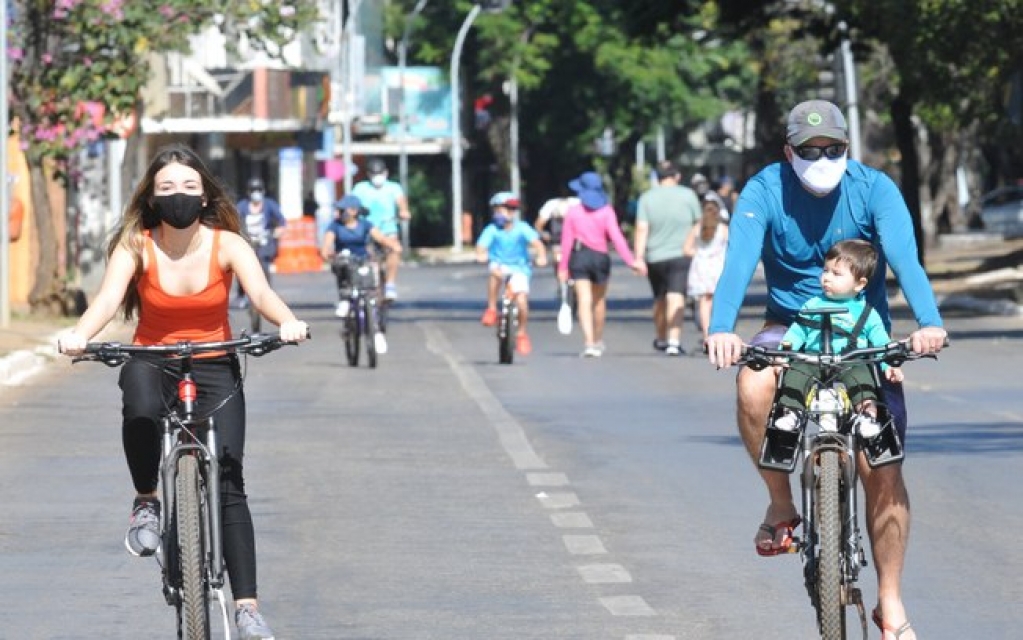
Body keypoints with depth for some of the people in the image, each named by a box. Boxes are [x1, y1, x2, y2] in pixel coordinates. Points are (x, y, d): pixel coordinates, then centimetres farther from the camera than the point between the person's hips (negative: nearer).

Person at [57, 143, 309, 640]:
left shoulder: (227, 245, -10)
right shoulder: (136, 245, -10)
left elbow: (260, 291, -25)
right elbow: (108, 296, -24)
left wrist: (287, 322, -48)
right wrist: (79, 336, -46)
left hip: (214, 368, 1)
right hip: (151, 361, -1)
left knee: (228, 482, -10)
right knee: (140, 405, -39)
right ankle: (146, 503, -15)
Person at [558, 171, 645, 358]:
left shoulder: (573, 212, -3)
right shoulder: (606, 211, -4)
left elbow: (566, 241, -1)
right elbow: (616, 238, -13)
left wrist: (563, 267, 5)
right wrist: (631, 261, -14)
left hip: (578, 258, -1)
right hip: (600, 257, 1)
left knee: (584, 301, -7)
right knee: (599, 300, 21)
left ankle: (589, 343, -23)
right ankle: (598, 341, 35)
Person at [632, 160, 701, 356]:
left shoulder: (646, 198, 2)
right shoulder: (688, 195, 1)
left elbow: (642, 229, -6)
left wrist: (639, 257, -8)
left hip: (654, 258, 2)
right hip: (681, 255, -2)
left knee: (660, 299, 18)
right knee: (676, 297, -12)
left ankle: (660, 338, 34)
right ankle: (674, 340, -26)